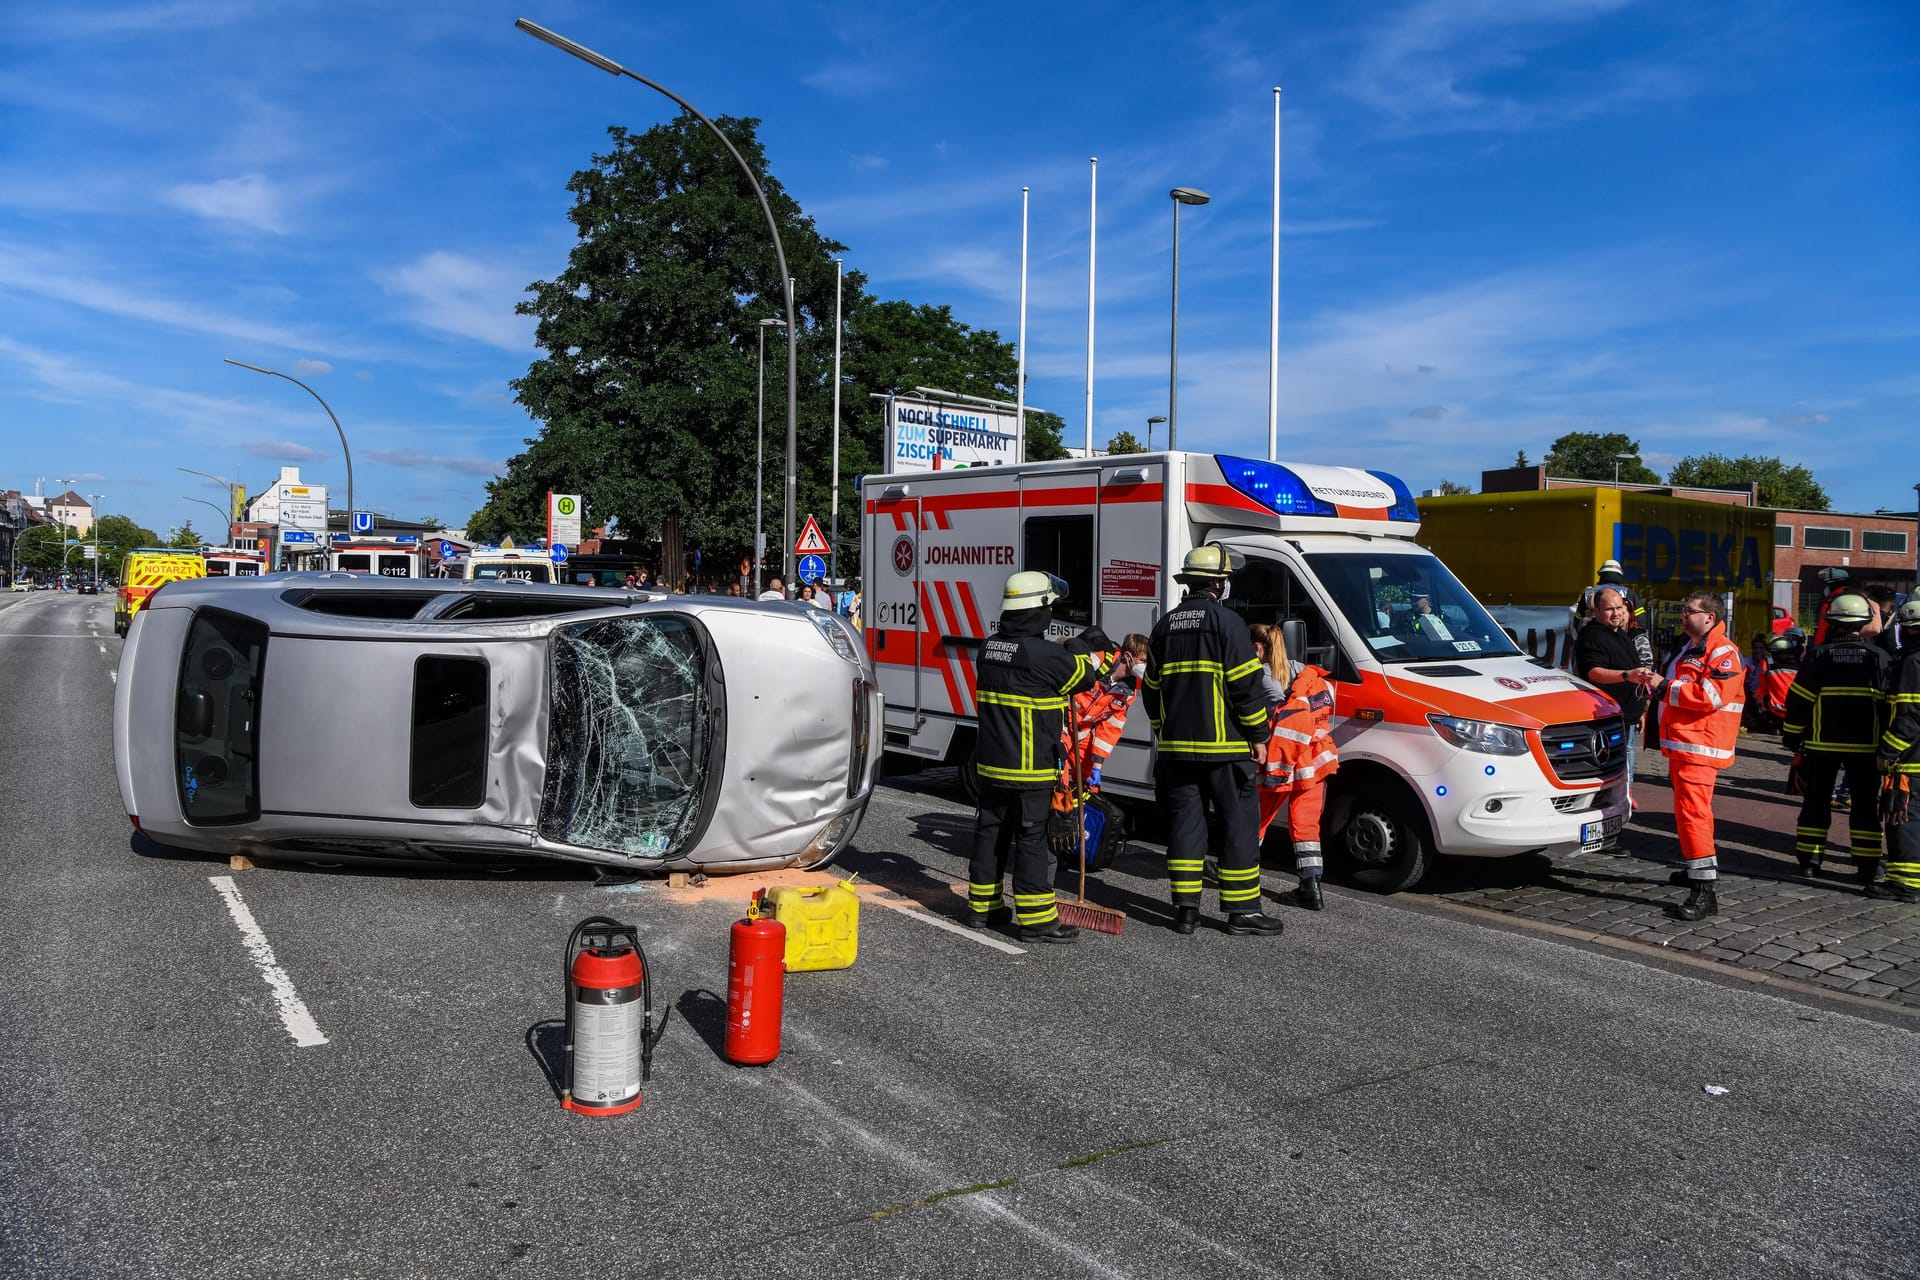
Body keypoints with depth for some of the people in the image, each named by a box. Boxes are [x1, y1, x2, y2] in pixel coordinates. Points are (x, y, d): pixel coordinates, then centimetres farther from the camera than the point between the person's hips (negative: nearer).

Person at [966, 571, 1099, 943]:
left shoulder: (990, 647, 5)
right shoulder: (1044, 655, -19)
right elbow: (1084, 676, -4)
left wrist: (1065, 649, 15)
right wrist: (1082, 650, 15)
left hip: (991, 761, 8)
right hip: (1030, 767, -7)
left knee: (990, 829, 15)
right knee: (1031, 838, -2)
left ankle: (981, 906, 25)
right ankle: (1037, 919, 4)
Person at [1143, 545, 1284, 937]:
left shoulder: (1165, 625, 11)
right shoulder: (1227, 621, -9)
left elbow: (1151, 688, 16)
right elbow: (1245, 684, -12)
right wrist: (1258, 735, -4)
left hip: (1176, 746, 6)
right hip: (1223, 745, -6)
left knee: (1185, 821, 10)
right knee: (1239, 823, 2)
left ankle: (1185, 908, 10)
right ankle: (1242, 910, 6)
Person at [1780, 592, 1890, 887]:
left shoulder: (1819, 655, -6)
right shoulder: (1879, 657, -1)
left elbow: (1798, 701, -5)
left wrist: (1791, 736, 5)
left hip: (1822, 744, -1)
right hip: (1865, 745, 1)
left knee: (1816, 801, 9)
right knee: (1865, 804, 9)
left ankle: (1809, 860, 11)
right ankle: (1867, 867, 9)